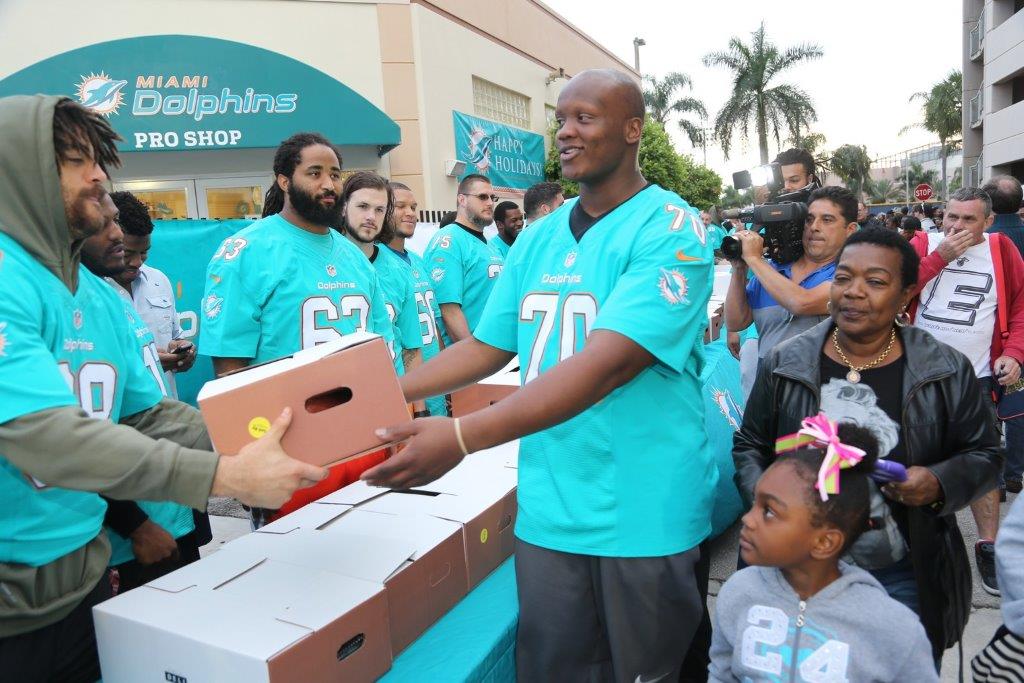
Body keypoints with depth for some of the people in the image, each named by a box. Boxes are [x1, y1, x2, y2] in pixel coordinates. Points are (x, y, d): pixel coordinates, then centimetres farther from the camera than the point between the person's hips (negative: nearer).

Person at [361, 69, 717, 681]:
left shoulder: (671, 230, -13)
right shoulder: (538, 239, 8)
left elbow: (606, 363, -26)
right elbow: (486, 348, 12)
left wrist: (462, 436, -32)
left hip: (644, 512, -5)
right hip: (547, 509, 5)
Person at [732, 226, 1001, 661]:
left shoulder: (947, 371, -5)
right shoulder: (785, 363, -4)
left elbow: (983, 454, 4)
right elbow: (750, 446, 3)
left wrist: (940, 483, -16)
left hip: (908, 580, 0)